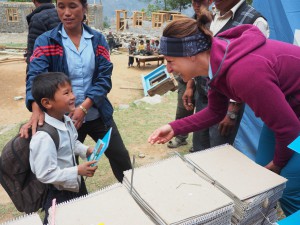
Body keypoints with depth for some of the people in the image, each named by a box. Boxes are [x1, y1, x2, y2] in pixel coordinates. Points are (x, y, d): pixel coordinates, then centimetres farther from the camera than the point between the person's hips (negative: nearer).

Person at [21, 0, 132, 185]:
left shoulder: (98, 40, 0)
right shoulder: (46, 41, -5)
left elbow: (104, 77, -8)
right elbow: (35, 77, -18)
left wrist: (84, 107, -21)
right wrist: (36, 110, -37)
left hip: (98, 115, 1)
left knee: (120, 156, 11)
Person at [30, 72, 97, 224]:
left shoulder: (67, 121, -6)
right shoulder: (44, 137, -33)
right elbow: (45, 174, -30)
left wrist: (86, 150, -4)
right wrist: (78, 171, -28)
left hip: (74, 186, 9)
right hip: (56, 195, -8)